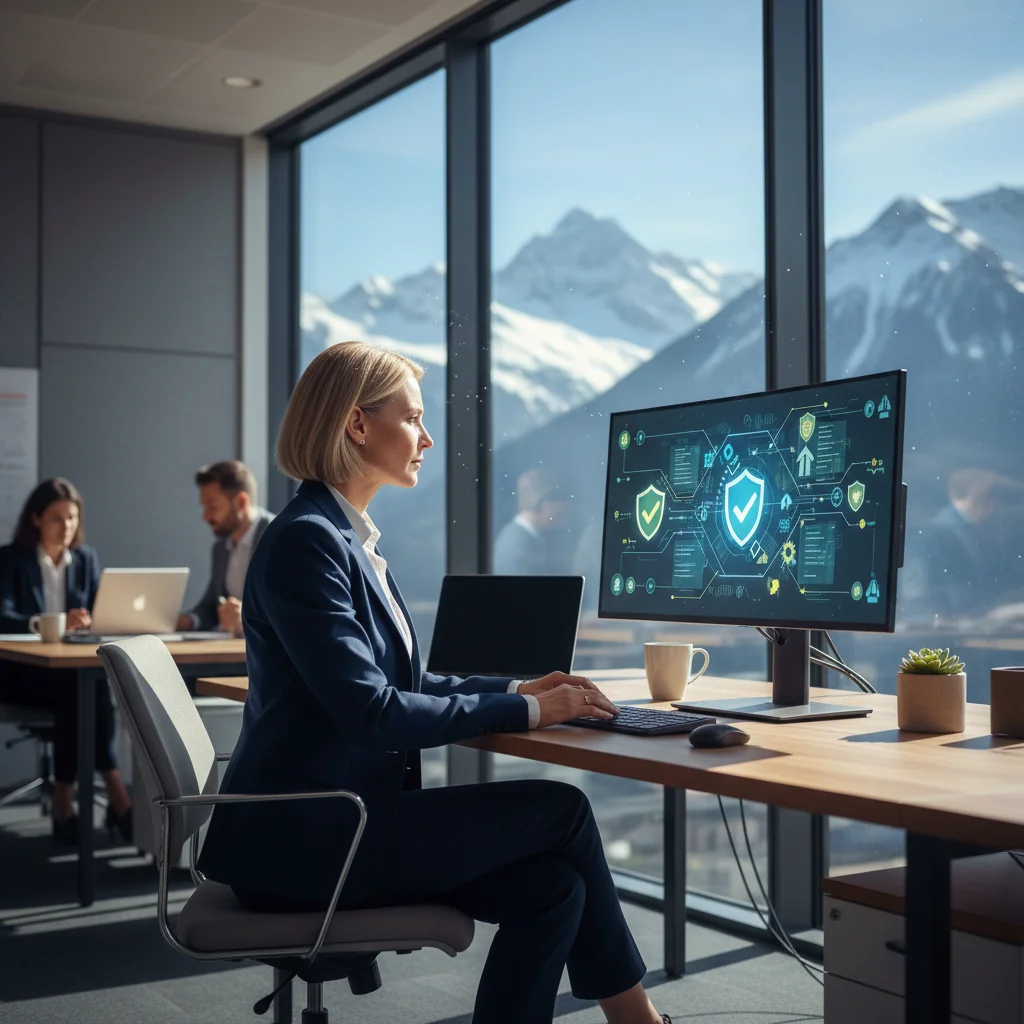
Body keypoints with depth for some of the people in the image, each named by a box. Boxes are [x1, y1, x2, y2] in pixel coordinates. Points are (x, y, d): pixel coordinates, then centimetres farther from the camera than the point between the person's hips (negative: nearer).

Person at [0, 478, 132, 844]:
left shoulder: (86, 558, 11)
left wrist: (89, 621, -18)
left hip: (75, 668, 3)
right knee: (84, 688, -34)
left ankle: (64, 798, -30)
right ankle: (114, 793, -30)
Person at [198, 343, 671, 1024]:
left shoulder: (350, 539, 14)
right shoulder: (305, 540, -16)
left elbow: (401, 682, 19)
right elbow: (369, 712, -23)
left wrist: (518, 688, 5)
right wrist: (523, 712, -15)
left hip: (339, 820, 9)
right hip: (298, 837, -9)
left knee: (552, 885, -7)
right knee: (561, 809, -9)